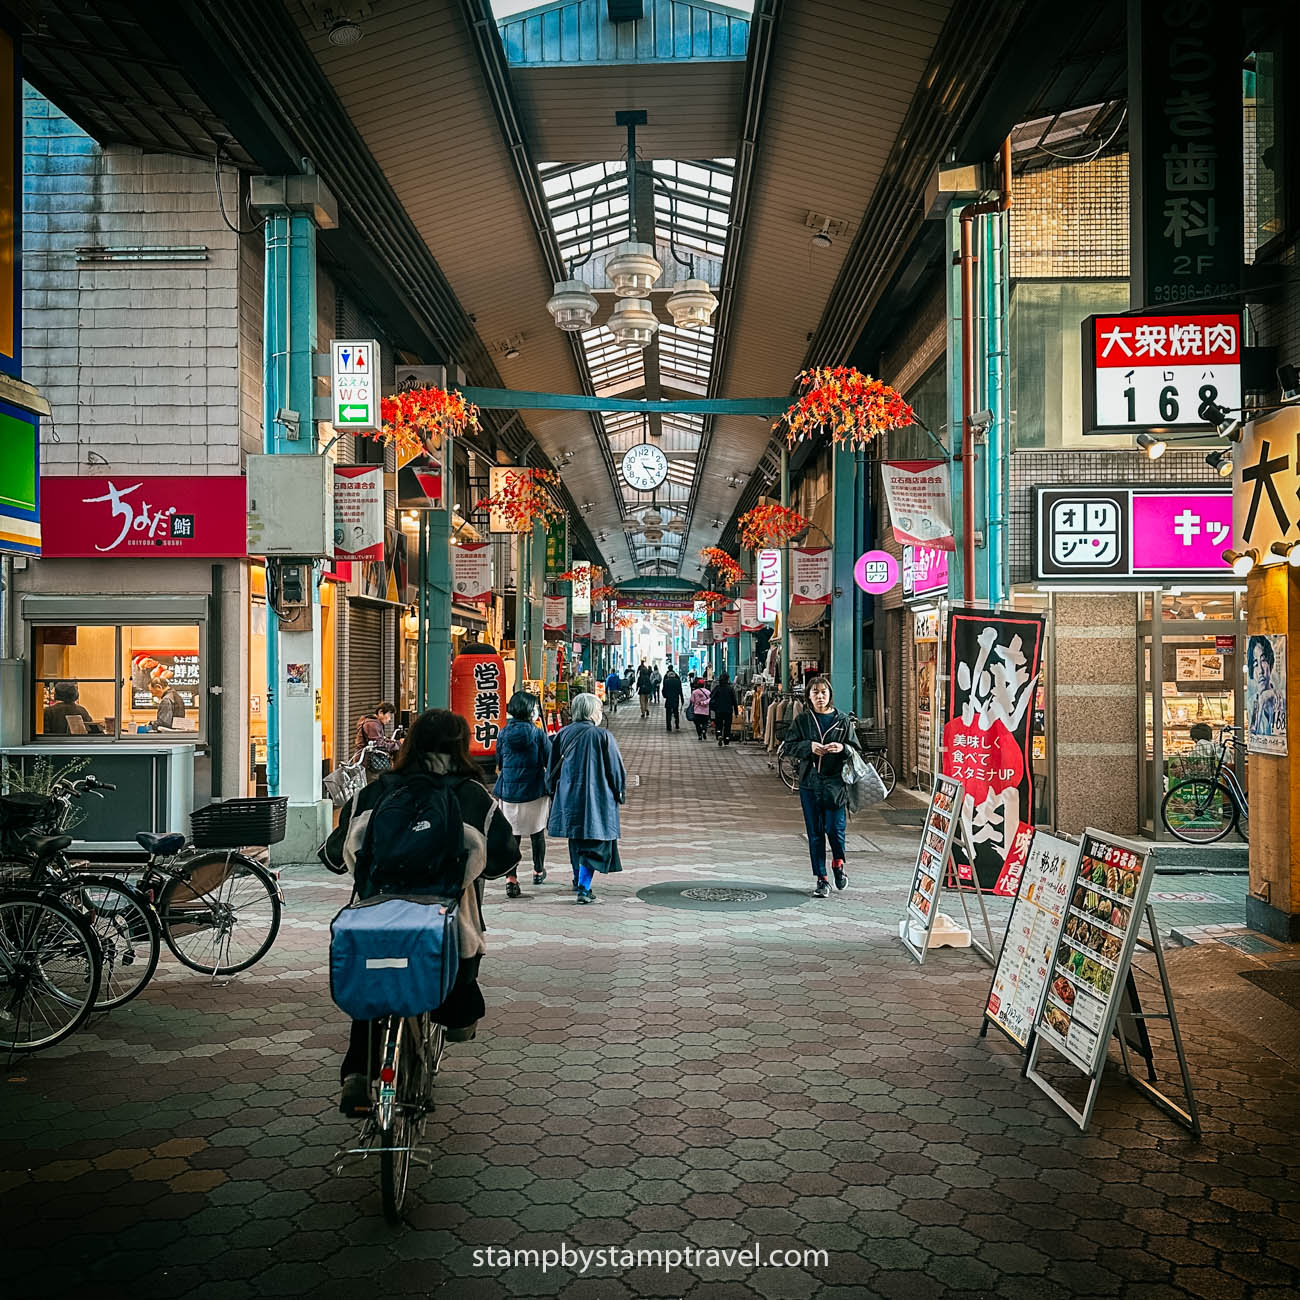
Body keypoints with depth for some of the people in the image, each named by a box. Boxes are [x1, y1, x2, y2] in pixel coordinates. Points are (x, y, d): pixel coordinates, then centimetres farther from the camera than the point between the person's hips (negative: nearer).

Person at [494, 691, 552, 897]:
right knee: (537, 832, 17)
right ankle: (538, 871, 33)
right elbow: (550, 762, -6)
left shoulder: (504, 734, 0)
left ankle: (510, 878, -9)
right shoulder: (538, 734, -10)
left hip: (508, 792, 2)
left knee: (511, 835, 3)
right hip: (535, 792, -2)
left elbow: (499, 765, 9)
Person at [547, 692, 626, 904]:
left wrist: (555, 791, 22)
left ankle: (578, 880, 36)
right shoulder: (603, 736, -11)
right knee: (594, 844, 0)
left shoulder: (564, 734, 1)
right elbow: (616, 769, -6)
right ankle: (583, 888, -10)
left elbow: (553, 767, 9)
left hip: (569, 796, 5)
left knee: (577, 841, 22)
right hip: (597, 798, -5)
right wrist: (620, 792, 9)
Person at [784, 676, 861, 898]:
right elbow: (789, 745, 4)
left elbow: (855, 748, 7)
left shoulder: (841, 720, 5)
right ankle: (821, 879, 13)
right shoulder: (802, 720, 6)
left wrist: (842, 748, -15)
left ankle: (838, 862, 25)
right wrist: (809, 746, -13)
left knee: (834, 827, -7)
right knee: (815, 832, 4)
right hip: (809, 782, 1)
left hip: (834, 781, -1)